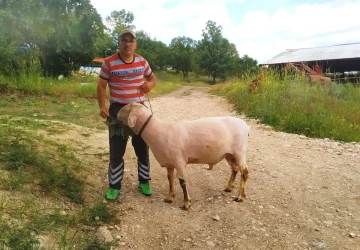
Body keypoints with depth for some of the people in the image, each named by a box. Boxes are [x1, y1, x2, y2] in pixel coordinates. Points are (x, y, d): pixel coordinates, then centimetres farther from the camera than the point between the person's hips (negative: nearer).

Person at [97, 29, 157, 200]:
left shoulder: (142, 61, 2)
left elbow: (152, 77, 16)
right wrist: (102, 106, -15)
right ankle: (114, 186, 20)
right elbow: (101, 86, -2)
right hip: (118, 110, -3)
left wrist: (150, 84, -8)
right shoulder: (109, 63, -7)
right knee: (116, 150, 4)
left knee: (142, 148, 12)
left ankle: (144, 181, 29)